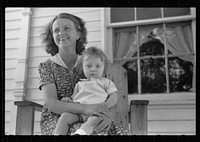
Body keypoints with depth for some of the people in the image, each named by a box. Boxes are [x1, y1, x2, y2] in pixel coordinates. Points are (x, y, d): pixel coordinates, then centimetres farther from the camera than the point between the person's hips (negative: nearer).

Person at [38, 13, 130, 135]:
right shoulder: (46, 66, 0)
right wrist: (85, 108, -31)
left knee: (121, 132, -26)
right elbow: (51, 104, -13)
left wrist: (107, 114, -25)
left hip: (84, 120, 3)